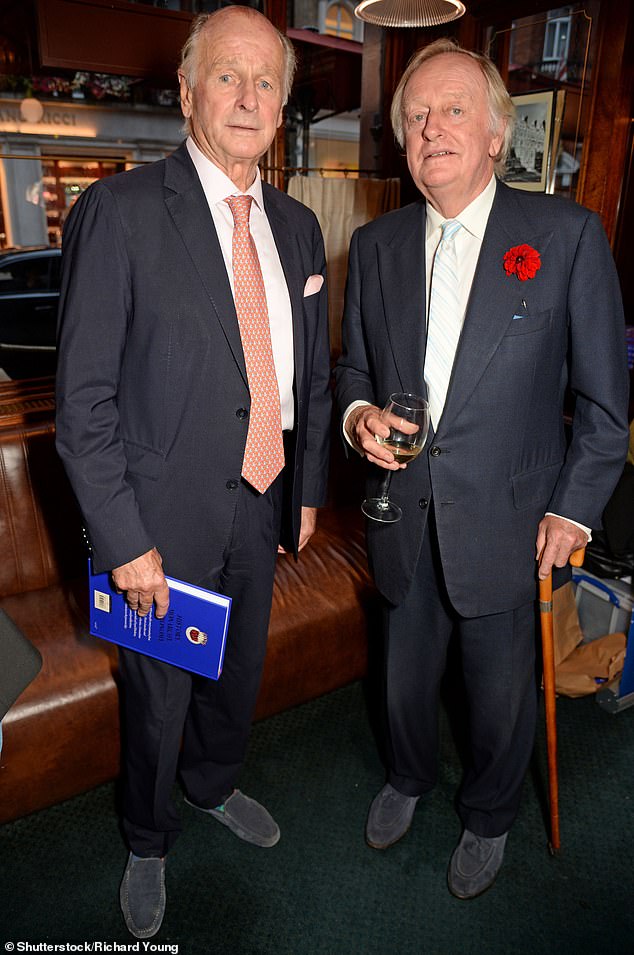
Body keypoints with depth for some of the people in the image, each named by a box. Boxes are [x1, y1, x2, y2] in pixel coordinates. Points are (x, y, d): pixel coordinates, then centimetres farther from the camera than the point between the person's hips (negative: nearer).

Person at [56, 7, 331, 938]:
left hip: (261, 506, 6)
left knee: (239, 671, 25)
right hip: (169, 515, -5)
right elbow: (84, 400, -15)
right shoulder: (119, 212, -14)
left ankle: (215, 784, 56)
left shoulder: (297, 225, 5)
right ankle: (149, 843, 46)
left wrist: (308, 488, 10)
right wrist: (125, 542, -16)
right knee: (158, 697, 16)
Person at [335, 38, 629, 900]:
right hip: (404, 515, 3)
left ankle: (489, 817, 47)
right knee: (406, 676, 22)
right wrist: (359, 416, -9)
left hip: (505, 521, -3)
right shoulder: (375, 244, 3)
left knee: (501, 692, 17)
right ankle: (407, 778, 54)